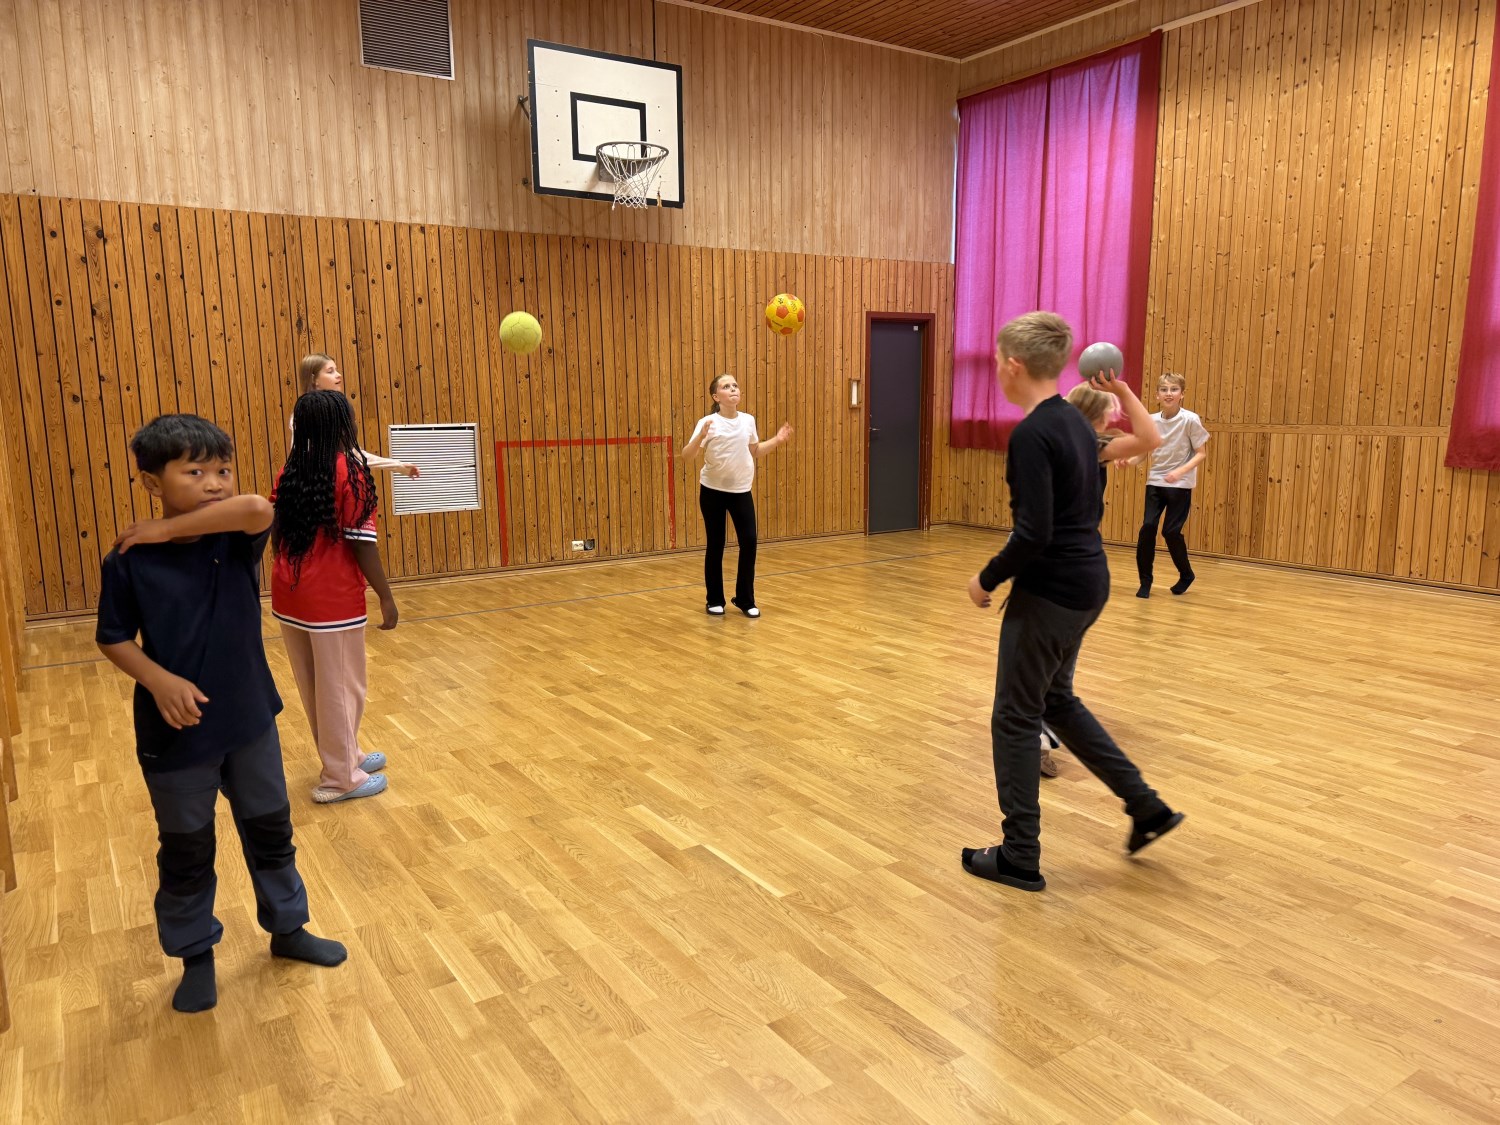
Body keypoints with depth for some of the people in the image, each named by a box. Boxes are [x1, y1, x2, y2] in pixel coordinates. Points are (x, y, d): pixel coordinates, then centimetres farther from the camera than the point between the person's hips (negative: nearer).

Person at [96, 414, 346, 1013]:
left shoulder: (237, 540, -9)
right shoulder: (130, 561, -12)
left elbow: (258, 508, -31)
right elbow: (114, 639, -5)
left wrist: (169, 529, -27)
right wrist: (159, 680, -22)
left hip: (250, 719, 2)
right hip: (175, 733, -2)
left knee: (270, 830, 18)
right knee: (185, 851, 14)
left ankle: (287, 927, 39)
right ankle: (195, 956, 36)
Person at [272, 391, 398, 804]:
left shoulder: (290, 472, 8)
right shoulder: (349, 470, -12)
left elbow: (276, 536, 12)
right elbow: (361, 542, -15)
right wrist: (386, 597, -10)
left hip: (289, 596, 7)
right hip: (332, 598, -7)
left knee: (315, 687, 17)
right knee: (341, 688, 5)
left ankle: (346, 757, 34)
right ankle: (340, 778, 15)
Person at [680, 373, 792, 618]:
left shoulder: (748, 420, 2)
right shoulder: (708, 423, -12)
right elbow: (687, 455, -19)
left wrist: (776, 441, 6)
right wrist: (700, 437, -36)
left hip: (741, 491, 4)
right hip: (712, 491, -3)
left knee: (749, 542, -2)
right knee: (716, 545, 3)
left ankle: (745, 600, 12)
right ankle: (715, 600, 18)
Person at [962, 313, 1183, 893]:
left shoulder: (1031, 434, -20)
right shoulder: (1076, 422, 9)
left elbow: (1033, 535, -25)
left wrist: (987, 580, -10)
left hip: (1051, 591, -9)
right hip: (1090, 582, 9)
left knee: (1016, 716, 5)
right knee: (1055, 699, 24)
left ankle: (1019, 858, 17)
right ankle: (1147, 807, 28)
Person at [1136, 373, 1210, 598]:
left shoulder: (1190, 420, -12)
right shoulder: (1151, 420, -1)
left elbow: (1201, 453, -9)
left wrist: (1180, 471, -23)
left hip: (1181, 484, -3)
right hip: (1155, 481, 3)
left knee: (1171, 531, -3)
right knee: (1148, 526, -8)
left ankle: (1186, 574, 23)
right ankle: (1145, 581, 4)